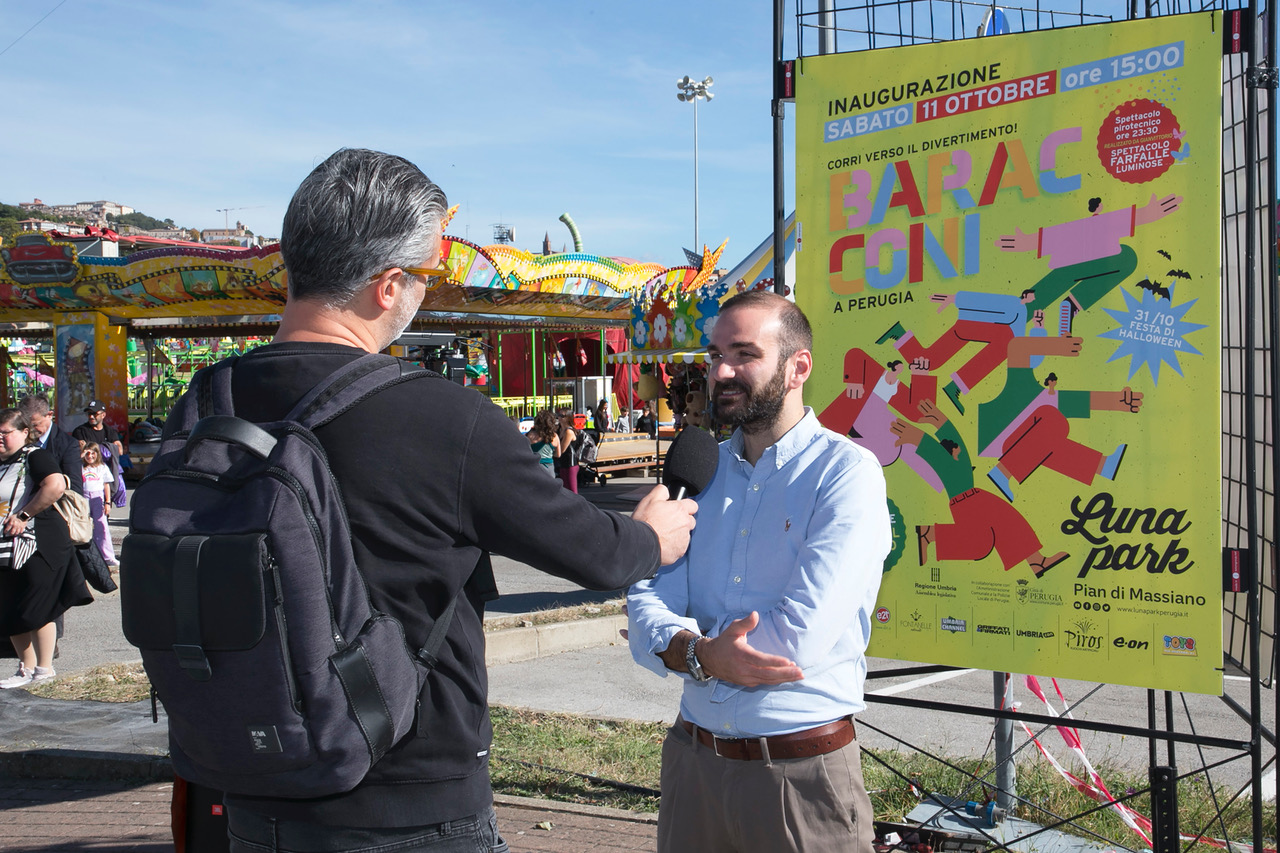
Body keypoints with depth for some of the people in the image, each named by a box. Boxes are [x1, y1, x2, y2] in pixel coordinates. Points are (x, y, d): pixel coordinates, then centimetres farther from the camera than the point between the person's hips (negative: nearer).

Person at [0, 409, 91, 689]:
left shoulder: (36, 458, -9)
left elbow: (56, 486, -27)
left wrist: (24, 515, -23)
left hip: (40, 545, -8)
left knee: (37, 609, -2)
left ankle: (44, 668, 10)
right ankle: (26, 668, 21)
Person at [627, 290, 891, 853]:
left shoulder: (848, 473, -11)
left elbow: (801, 637, -21)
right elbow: (646, 610, -2)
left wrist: (681, 642, -8)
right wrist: (705, 655, -23)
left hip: (801, 771, -4)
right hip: (693, 759, 5)